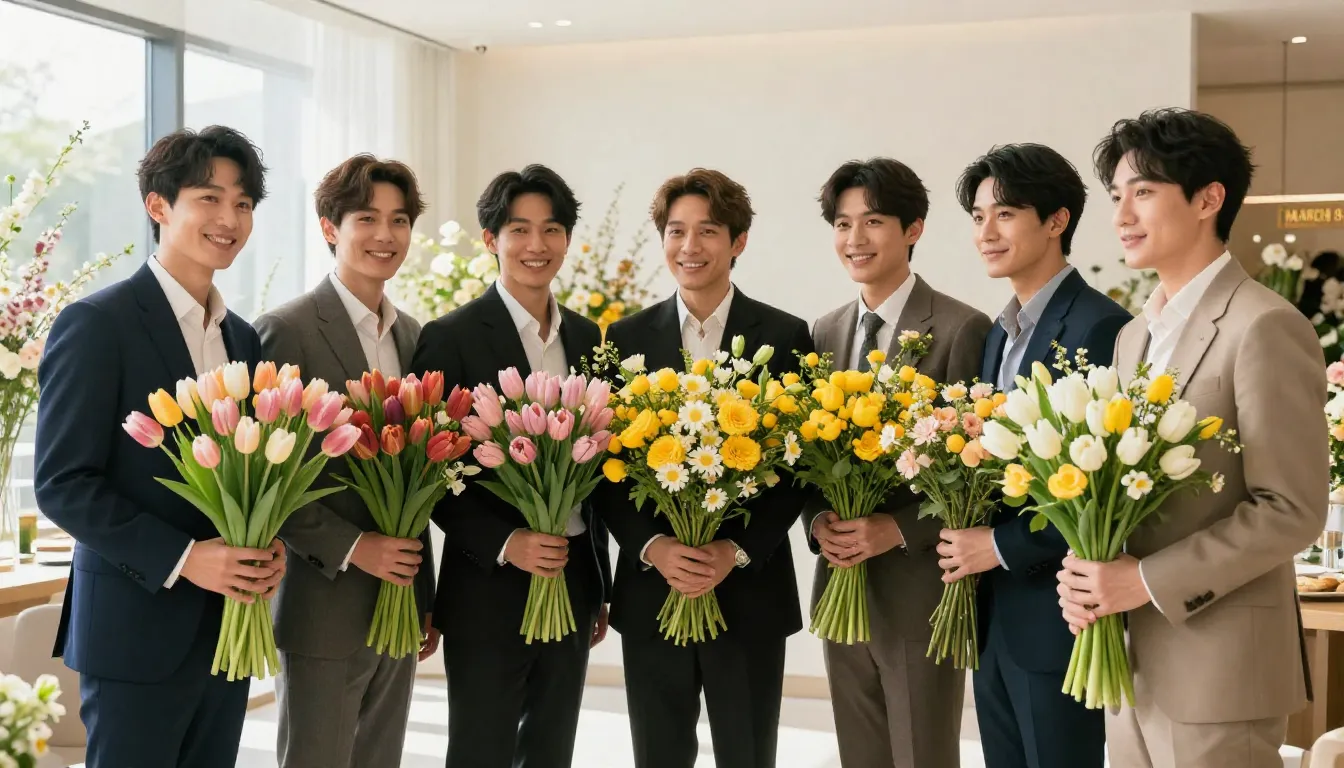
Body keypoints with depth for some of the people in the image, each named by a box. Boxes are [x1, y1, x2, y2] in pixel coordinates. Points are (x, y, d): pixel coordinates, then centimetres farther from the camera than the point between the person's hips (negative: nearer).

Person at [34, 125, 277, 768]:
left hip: (228, 629, 7)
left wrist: (270, 545, -2)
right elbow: (61, 483, -13)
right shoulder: (95, 324, -9)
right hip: (138, 634, -6)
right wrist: (181, 559, -19)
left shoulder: (243, 338, 13)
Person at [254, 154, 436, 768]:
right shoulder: (287, 330, -9)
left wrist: (426, 599, 15)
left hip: (399, 605, 6)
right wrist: (351, 548, -18)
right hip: (325, 608, -6)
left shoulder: (413, 334, 12)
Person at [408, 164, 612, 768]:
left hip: (574, 581, 5)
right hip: (489, 587, -5)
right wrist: (504, 544, -20)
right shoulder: (452, 337, -8)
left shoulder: (586, 337, 9)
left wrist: (601, 587, 13)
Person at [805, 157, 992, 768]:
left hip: (920, 590, -5)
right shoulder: (824, 332, 10)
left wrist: (899, 530, -20)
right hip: (841, 588, 6)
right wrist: (818, 521, -5)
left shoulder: (961, 329, -9)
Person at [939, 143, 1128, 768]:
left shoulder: (1099, 327, -15)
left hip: (1055, 617, -8)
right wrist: (969, 541, 0)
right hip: (995, 612, 8)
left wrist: (1002, 547, -15)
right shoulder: (1002, 332, 14)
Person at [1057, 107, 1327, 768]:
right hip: (1132, 662, 7)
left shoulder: (1265, 326, -12)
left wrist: (1149, 581, -18)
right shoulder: (1135, 335, 13)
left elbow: (1293, 510, -17)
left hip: (1218, 669, -7)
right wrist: (1090, 567, -2)